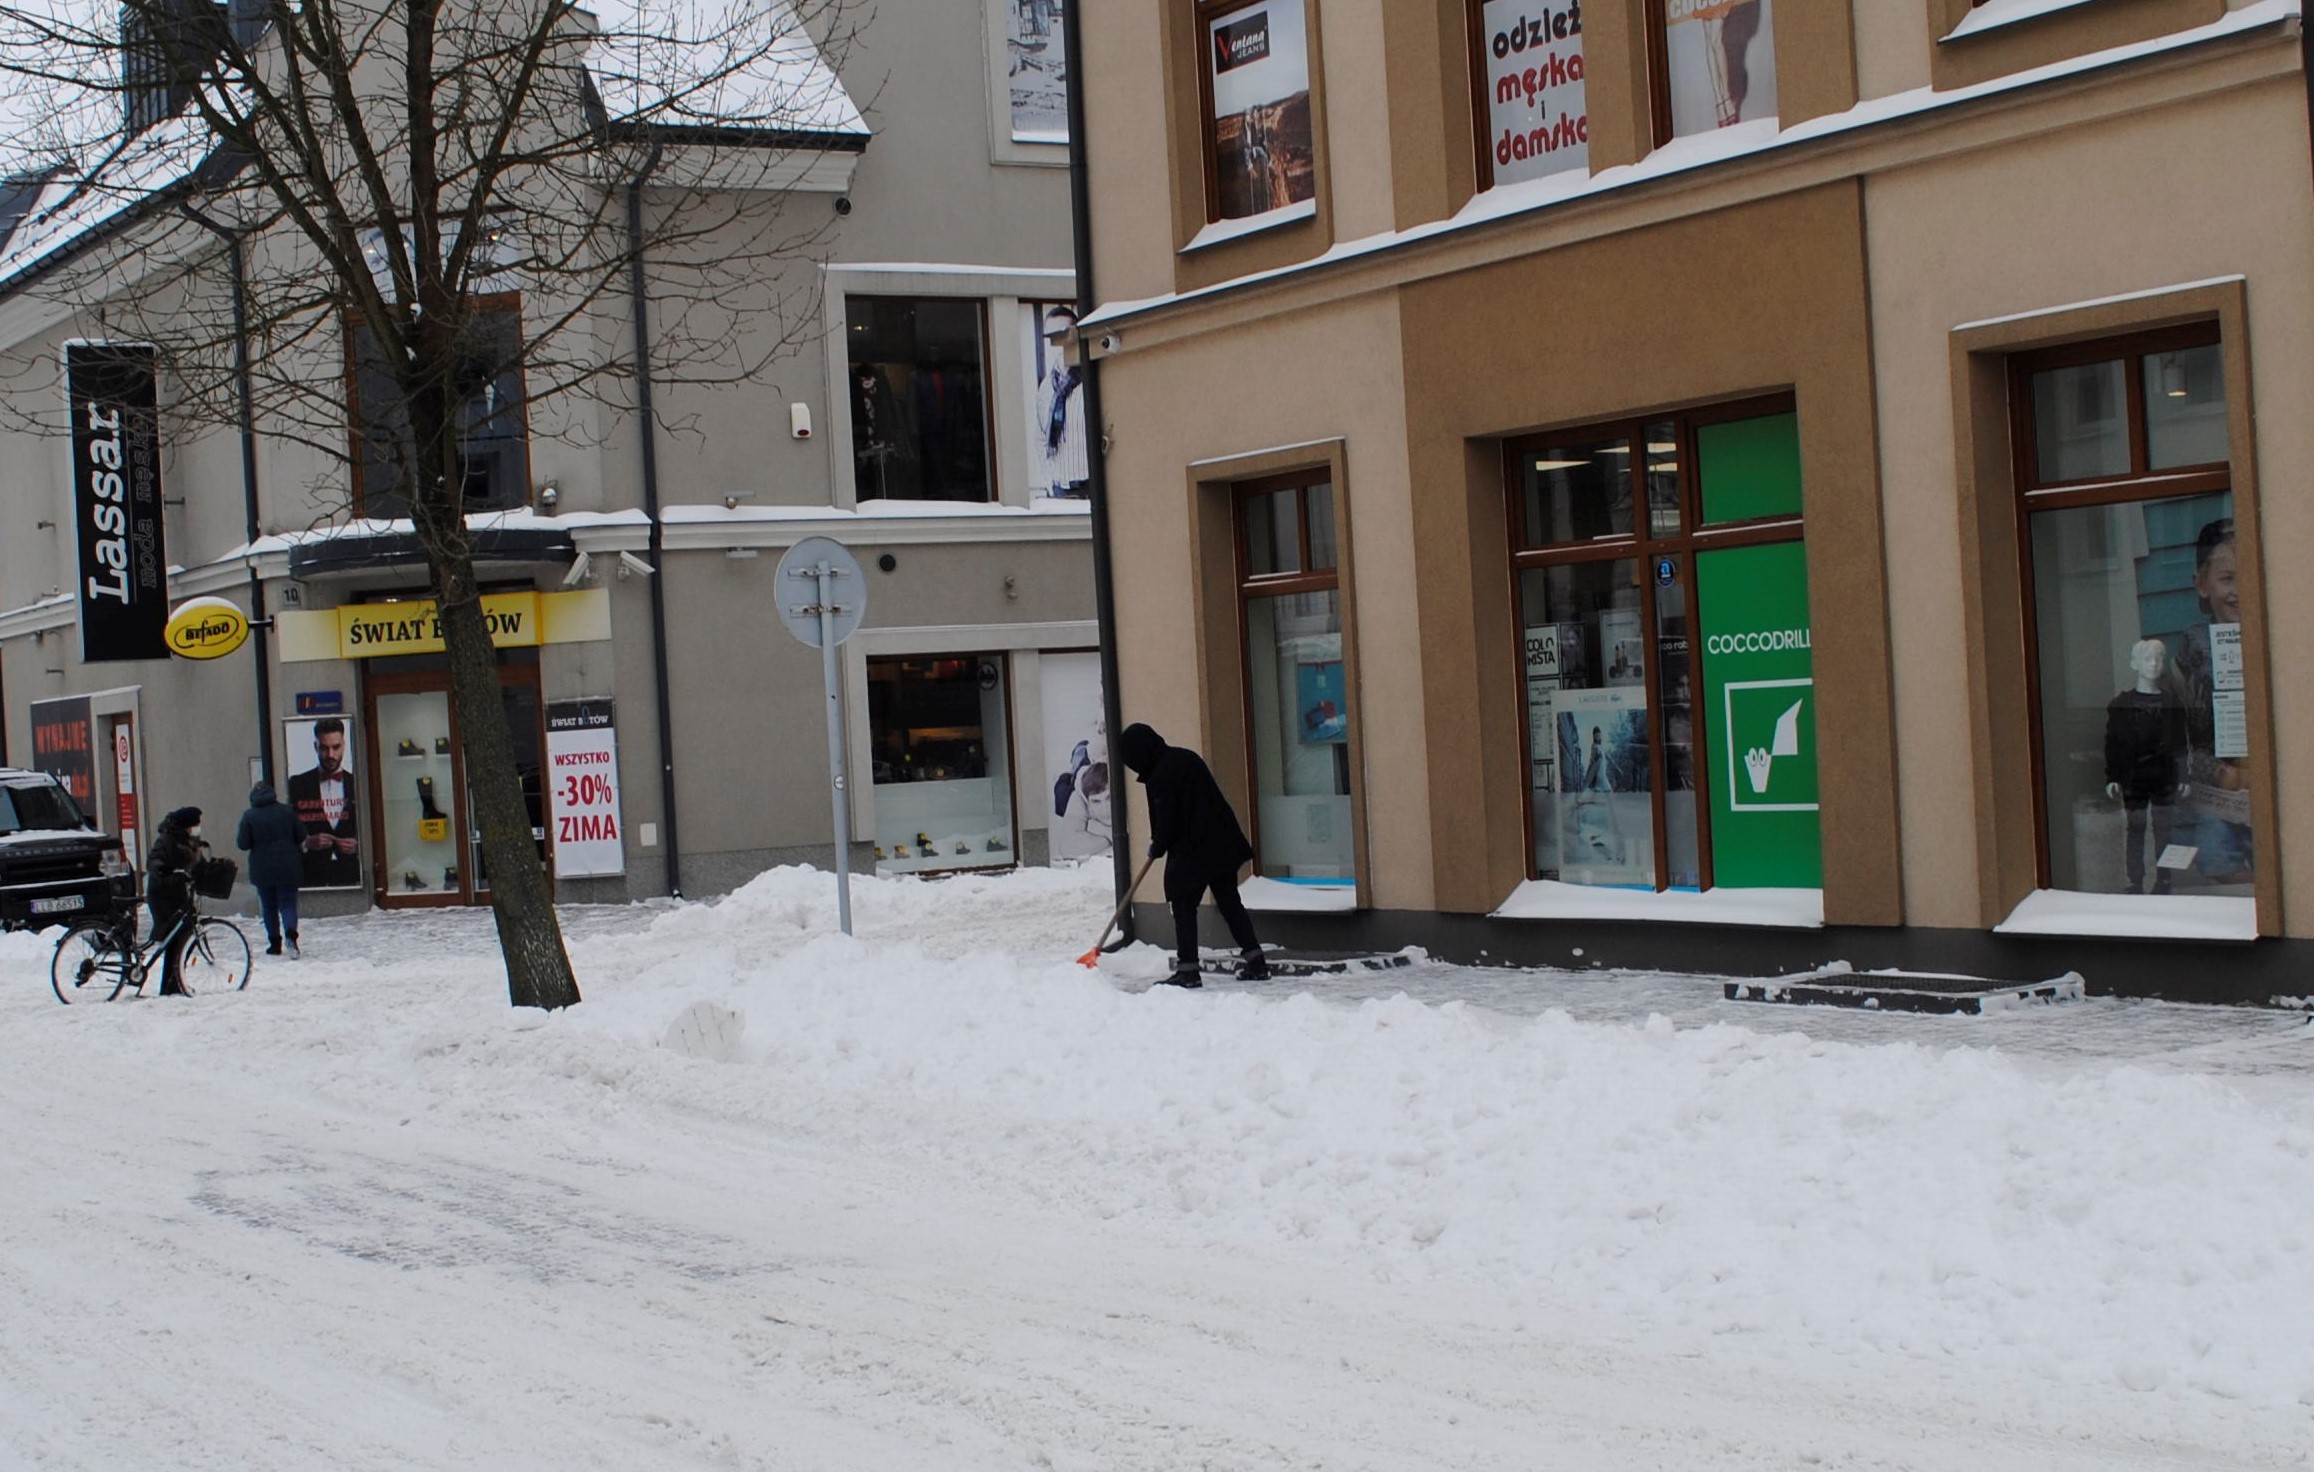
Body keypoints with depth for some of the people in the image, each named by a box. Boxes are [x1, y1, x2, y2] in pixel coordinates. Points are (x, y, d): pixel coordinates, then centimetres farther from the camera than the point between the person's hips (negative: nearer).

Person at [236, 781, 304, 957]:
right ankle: (291, 933, -23)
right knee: (288, 903, 3)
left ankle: (274, 943, 12)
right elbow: (301, 837, 2)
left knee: (269, 907, 12)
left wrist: (237, 838, 15)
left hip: (263, 871, -1)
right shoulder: (286, 812, -1)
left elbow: (243, 844, -8)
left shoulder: (249, 816, -7)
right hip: (288, 869, 1)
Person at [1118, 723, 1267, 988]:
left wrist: (1157, 848, 4)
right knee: (1229, 901, 14)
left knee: (1184, 907, 0)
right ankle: (1256, 961, 14)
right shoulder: (1184, 757, 11)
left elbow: (1166, 819, -15)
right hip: (1222, 844, 9)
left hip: (1191, 851, -9)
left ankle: (1187, 969, -2)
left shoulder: (1161, 775, -17)